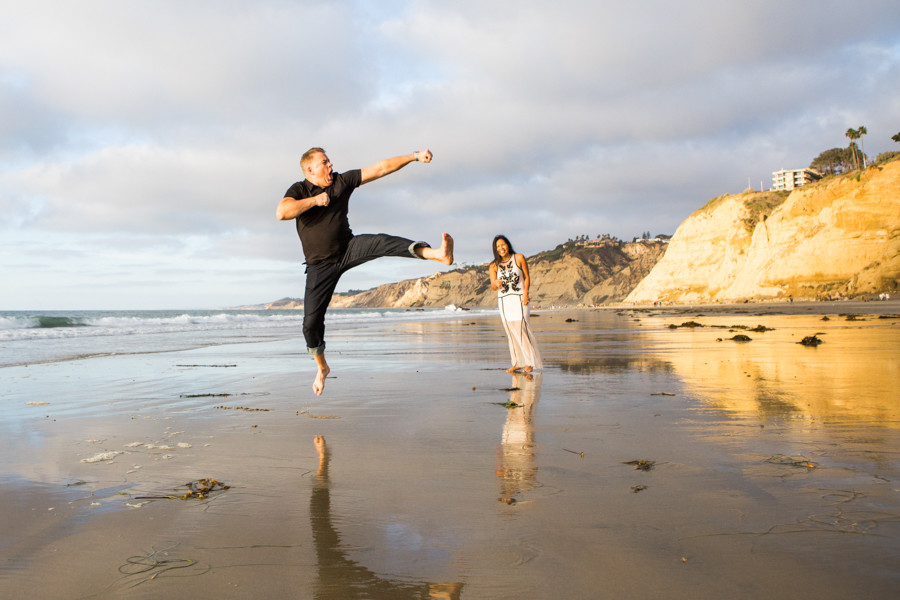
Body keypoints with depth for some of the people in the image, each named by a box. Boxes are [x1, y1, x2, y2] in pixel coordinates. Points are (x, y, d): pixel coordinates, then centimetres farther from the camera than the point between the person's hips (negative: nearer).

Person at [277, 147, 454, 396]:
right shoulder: (299, 191, -6)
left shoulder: (342, 181, 0)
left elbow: (381, 168, -2)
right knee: (311, 321, -2)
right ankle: (322, 367, 23)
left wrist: (415, 156, -7)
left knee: (381, 242, -29)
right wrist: (315, 200, -22)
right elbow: (282, 212, -27)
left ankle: (438, 254, -50)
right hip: (320, 265, -1)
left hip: (349, 249, 1)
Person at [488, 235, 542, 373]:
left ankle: (530, 363, -6)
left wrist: (525, 293, -12)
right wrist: (496, 283, -27)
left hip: (519, 299, -3)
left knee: (522, 329, -11)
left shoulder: (519, 258, 1)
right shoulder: (494, 266, 5)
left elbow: (527, 277, 3)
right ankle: (518, 363, 13)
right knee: (511, 332, 5)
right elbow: (492, 286, -3)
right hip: (503, 300, 3)